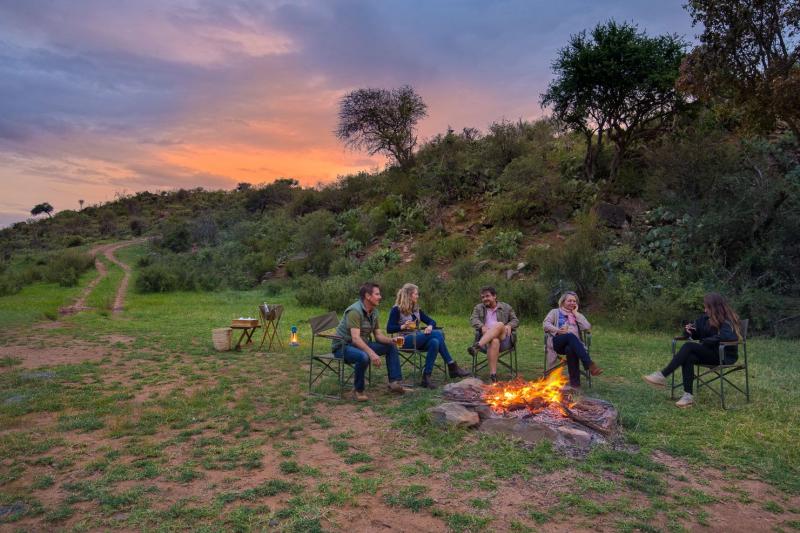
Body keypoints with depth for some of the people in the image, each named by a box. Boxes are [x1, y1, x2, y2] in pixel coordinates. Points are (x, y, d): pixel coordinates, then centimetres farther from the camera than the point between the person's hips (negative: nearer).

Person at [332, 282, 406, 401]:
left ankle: (395, 382, 1)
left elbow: (378, 335, 7)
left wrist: (391, 340, -13)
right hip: (343, 346, -9)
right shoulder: (355, 311, -24)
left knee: (391, 347, 3)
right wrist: (371, 353, -44)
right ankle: (358, 390, -17)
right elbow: (355, 339, -33)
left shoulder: (374, 312, 4)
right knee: (364, 356, -38)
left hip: (361, 344, 9)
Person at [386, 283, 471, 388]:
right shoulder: (397, 309, -2)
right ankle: (452, 366, -23)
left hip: (418, 339, 7)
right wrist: (402, 326, -26)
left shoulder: (416, 310, 18)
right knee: (437, 334, -26)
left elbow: (432, 321, 17)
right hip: (406, 341, -7)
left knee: (434, 342, -29)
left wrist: (430, 326, -8)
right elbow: (389, 329, -9)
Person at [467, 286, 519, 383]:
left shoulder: (506, 307, 20)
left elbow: (515, 320, 19)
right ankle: (493, 375, -47)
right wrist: (482, 327, -17)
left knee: (499, 325, -34)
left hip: (504, 339, 0)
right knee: (494, 341, -39)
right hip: (486, 339, 0)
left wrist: (509, 325, -5)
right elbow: (473, 319, 4)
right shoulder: (478, 308, 20)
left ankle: (477, 346, -50)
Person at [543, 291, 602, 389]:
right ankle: (589, 364, -49)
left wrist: (576, 313, 12)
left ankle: (575, 382, -38)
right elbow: (545, 324, 5)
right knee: (571, 336, -38)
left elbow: (587, 327, 9)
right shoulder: (555, 312, 23)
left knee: (570, 349, -39)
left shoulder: (578, 315, 29)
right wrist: (558, 330, -12)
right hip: (558, 342, -2)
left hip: (573, 344, 2)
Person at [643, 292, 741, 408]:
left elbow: (727, 336, -33)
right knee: (688, 358, -28)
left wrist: (704, 342, -24)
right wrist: (690, 330, -5)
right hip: (710, 352, 6)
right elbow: (697, 335, 20)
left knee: (689, 346, -27)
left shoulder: (727, 321, -13)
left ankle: (662, 376, -28)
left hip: (724, 356, -6)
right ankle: (688, 395, -30)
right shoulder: (706, 317, 7)